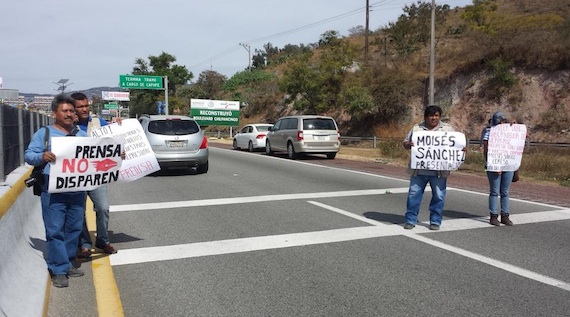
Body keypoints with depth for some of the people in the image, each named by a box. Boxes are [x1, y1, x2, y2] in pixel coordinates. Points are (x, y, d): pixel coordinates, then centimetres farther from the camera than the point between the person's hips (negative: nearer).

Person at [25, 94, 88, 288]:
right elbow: (29, 155, 1)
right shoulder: (44, 133, 5)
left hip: (78, 191, 4)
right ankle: (59, 269, 5)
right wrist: (42, 156, -21)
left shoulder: (82, 135, 16)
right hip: (53, 192, -4)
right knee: (55, 231, -4)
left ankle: (68, 263, 23)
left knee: (74, 229, 10)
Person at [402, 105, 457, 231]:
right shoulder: (416, 128, 10)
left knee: (439, 196, 3)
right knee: (414, 194, 1)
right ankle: (410, 220, 10)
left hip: (439, 171, 0)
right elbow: (405, 142, 10)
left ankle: (435, 221, 16)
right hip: (419, 169, 0)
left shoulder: (448, 128, 10)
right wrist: (408, 144, -13)